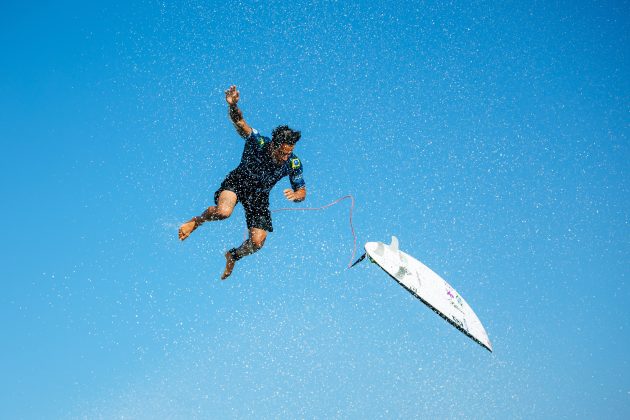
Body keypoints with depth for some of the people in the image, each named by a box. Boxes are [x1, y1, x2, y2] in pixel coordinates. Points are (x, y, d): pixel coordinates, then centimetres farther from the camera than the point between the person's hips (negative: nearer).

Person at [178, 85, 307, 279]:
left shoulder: (293, 164, -20)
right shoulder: (258, 143, -28)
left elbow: (302, 191, -9)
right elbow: (239, 122, -40)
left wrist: (295, 195, -34)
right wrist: (232, 106, -62)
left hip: (260, 195, 3)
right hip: (238, 181, -3)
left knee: (257, 242, -10)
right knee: (223, 212, -35)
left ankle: (233, 256, 26)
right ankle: (197, 220, 0)